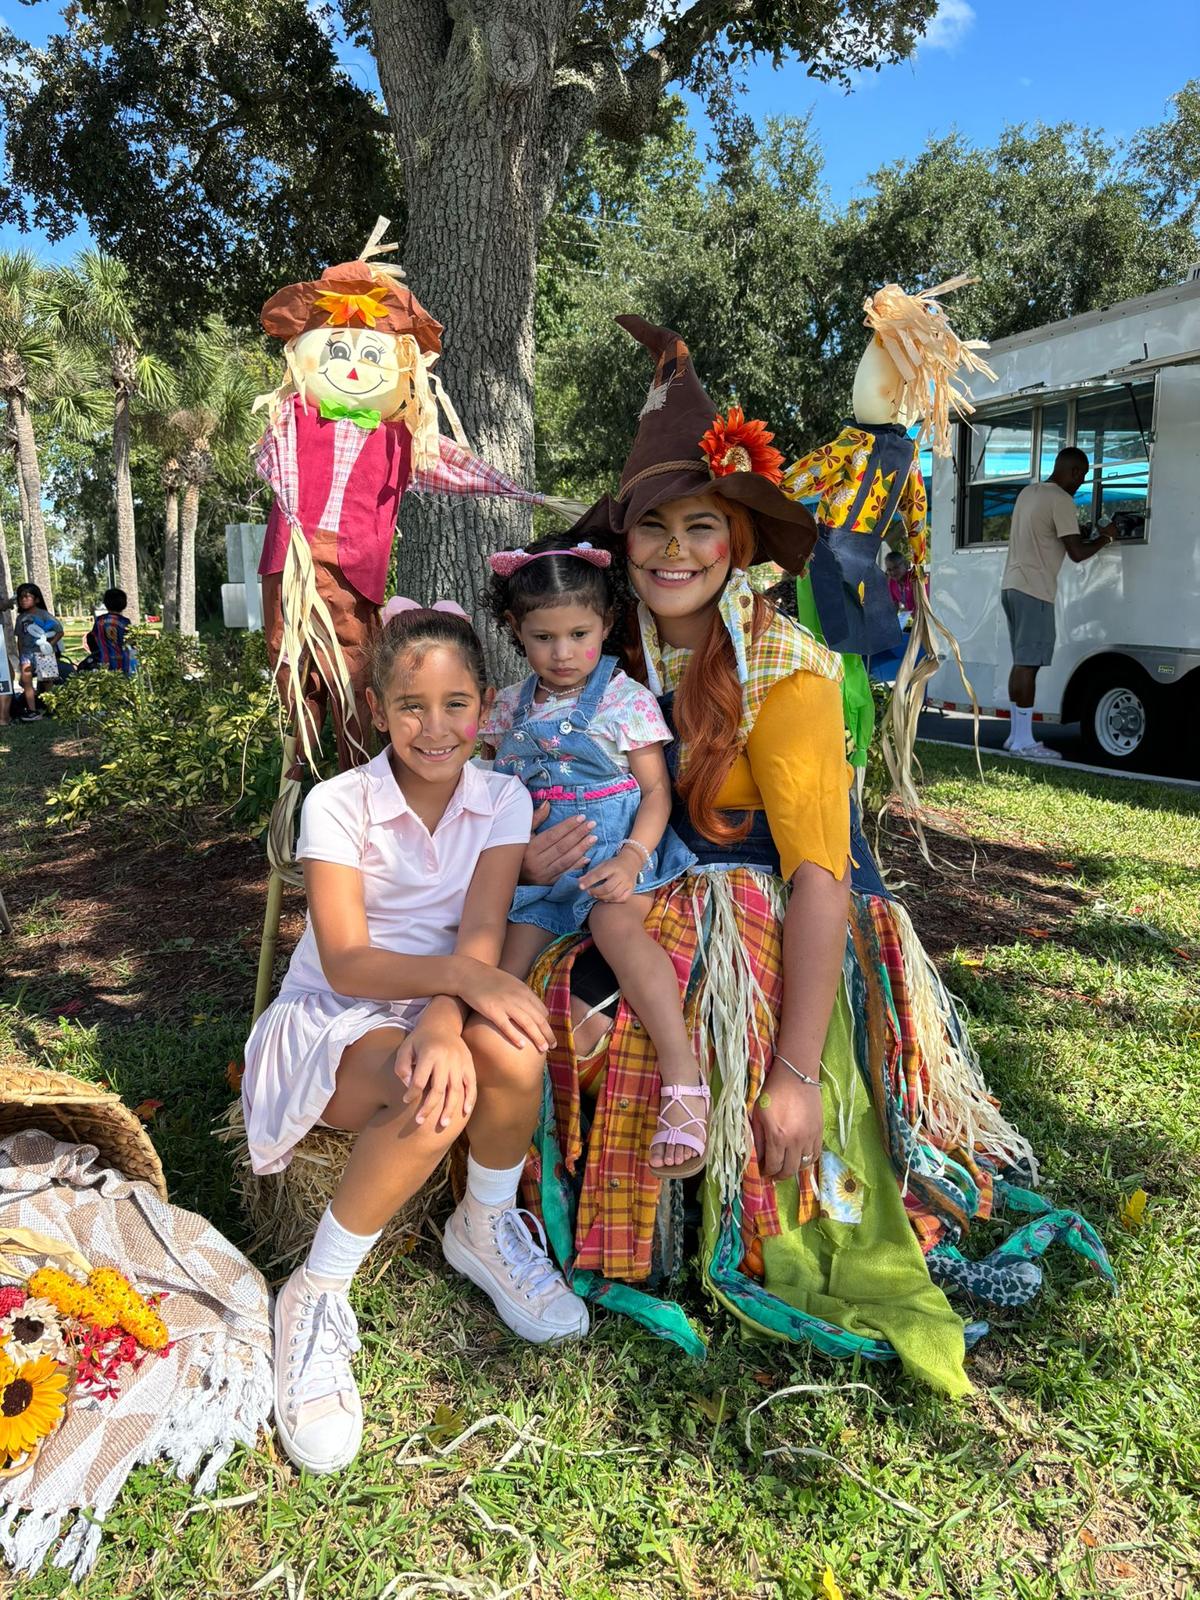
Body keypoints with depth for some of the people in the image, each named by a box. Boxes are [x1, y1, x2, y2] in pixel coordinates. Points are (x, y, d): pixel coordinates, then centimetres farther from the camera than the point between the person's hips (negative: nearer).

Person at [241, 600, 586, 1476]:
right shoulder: (337, 804, -12)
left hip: (445, 1003, 3)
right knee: (435, 1100, -36)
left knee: (512, 1055, -34)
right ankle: (316, 1300, -15)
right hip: (335, 1019, -3)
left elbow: (481, 932, -17)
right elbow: (347, 964, -20)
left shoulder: (503, 799, -4)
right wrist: (461, 975, -39)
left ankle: (485, 1229, -3)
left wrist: (443, 1020, -39)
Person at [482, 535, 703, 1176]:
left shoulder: (626, 699, -2)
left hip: (615, 850, -5)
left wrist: (633, 856, -21)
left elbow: (657, 791, -4)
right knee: (507, 972, -14)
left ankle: (683, 1076, -37)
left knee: (615, 922, -35)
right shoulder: (513, 705, 11)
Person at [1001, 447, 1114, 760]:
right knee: (1028, 665, -9)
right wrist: (1103, 539, 4)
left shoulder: (1028, 491, 16)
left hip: (1012, 585, 9)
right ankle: (1024, 741, -8)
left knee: (1021, 662, 12)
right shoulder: (1061, 500, -12)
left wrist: (1087, 536, 26)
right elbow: (1077, 552, -14)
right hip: (1034, 590, -9)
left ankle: (1016, 734, 14)